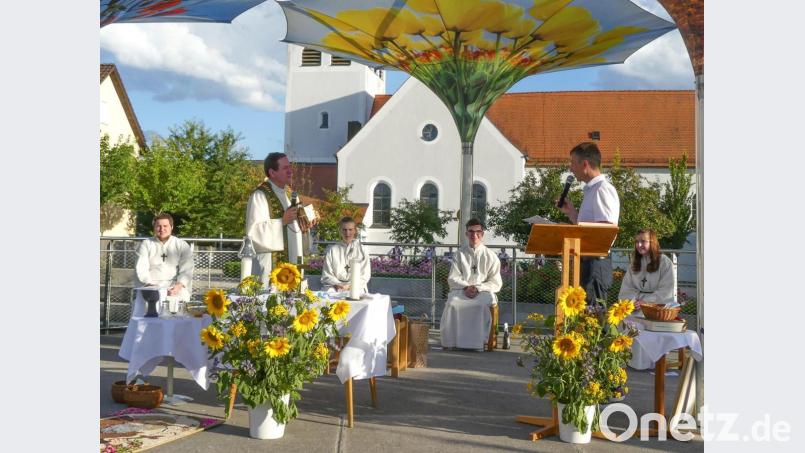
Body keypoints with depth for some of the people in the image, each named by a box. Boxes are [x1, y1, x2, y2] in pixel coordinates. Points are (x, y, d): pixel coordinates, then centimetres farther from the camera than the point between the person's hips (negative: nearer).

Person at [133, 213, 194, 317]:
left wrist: (178, 286, -18)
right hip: (149, 286, 0)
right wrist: (150, 285, -18)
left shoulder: (182, 246, 12)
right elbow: (141, 269, 1)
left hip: (174, 287, 0)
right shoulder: (146, 244, 13)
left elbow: (186, 270, 2)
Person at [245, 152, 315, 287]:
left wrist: (302, 227, 2)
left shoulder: (289, 193, 14)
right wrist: (282, 221, -20)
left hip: (292, 260, 8)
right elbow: (254, 231, -18)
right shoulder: (260, 196, -11)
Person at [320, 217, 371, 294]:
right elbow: (326, 276, 7)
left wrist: (350, 286, -13)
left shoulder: (362, 249, 8)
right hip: (335, 286, 1)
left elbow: (365, 276, 3)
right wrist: (337, 284, -14)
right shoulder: (332, 250, 10)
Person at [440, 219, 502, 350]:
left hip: (483, 292, -1)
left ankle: (479, 341, -28)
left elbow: (496, 283, 3)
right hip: (461, 291, 1)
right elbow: (452, 279, 6)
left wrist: (478, 288, -14)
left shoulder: (491, 256, 7)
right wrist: (466, 287, -13)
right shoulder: (460, 254, 12)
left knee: (484, 304, -36)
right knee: (452, 303, -32)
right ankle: (450, 341, -25)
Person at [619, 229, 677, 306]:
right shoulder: (634, 263, 15)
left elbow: (666, 292, -7)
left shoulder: (665, 262, 1)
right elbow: (626, 290, 8)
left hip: (660, 305, -5)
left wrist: (645, 300, -17)